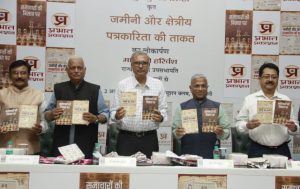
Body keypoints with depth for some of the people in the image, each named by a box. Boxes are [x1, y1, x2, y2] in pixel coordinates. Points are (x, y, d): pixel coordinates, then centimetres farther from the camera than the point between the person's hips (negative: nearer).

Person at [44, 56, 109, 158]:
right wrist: (52, 114, -8)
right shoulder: (58, 88, 11)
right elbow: (47, 114, 14)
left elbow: (105, 114, 6)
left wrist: (95, 118, -13)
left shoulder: (95, 90, 7)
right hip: (61, 143, 1)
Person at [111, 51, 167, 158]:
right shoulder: (122, 84, 3)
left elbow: (163, 109, 9)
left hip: (150, 138, 1)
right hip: (126, 138, -1)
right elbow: (114, 112, 4)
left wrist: (160, 117, -11)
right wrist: (117, 116, -17)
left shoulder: (158, 84, 7)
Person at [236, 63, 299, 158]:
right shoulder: (249, 99, 4)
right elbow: (239, 123, 3)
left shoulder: (286, 100, 9)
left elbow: (294, 126, 12)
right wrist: (247, 126, -17)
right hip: (257, 150, -2)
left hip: (281, 150, 2)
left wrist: (293, 128, -10)